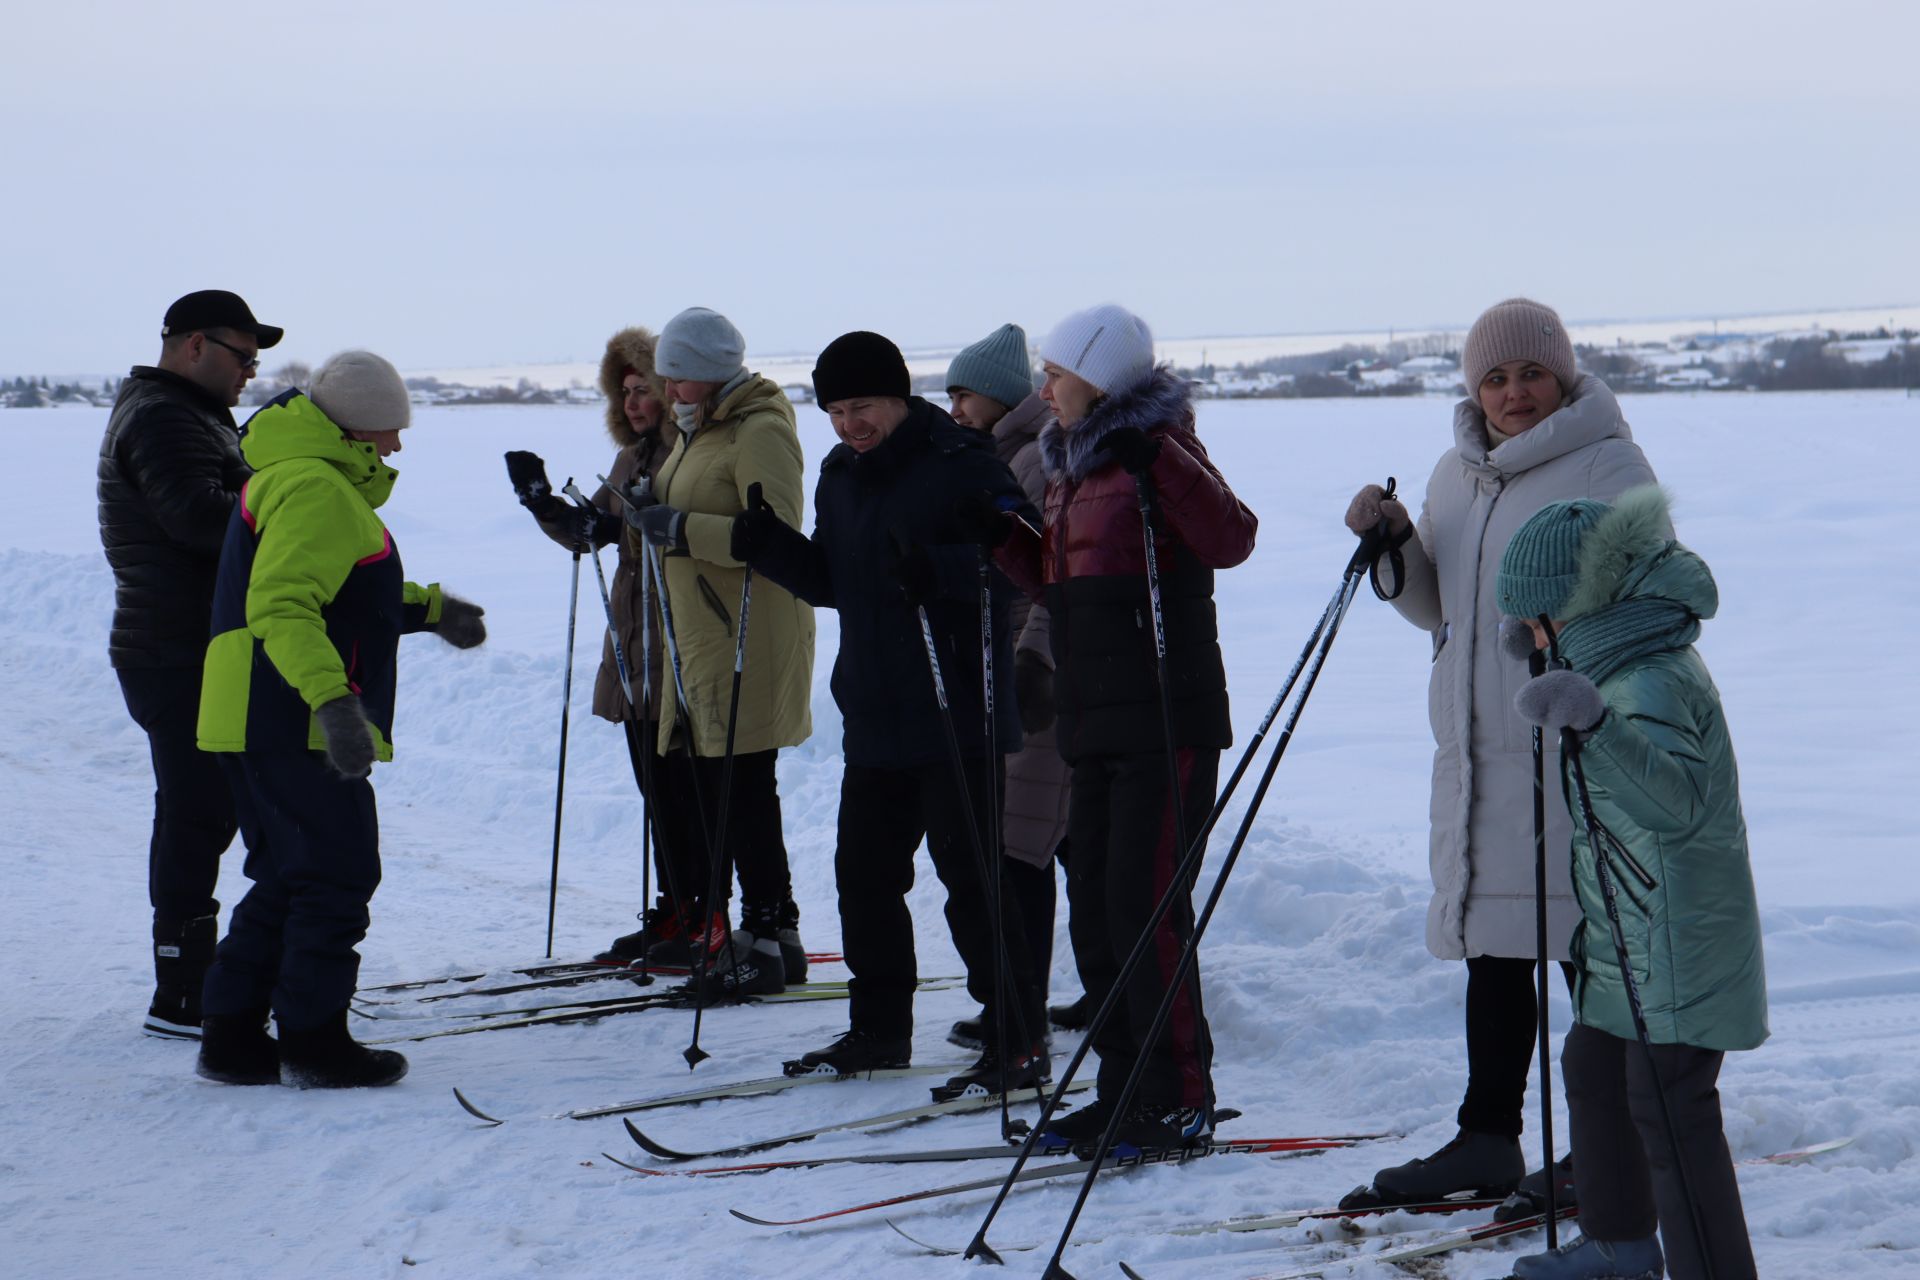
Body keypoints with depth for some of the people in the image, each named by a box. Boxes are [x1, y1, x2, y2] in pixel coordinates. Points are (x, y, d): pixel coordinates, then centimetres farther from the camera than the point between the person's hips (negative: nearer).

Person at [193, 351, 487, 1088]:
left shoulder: (298, 477, 20)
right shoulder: (315, 488, -15)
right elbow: (282, 607, -27)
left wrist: (428, 609, 34)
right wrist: (333, 699, -36)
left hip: (257, 724, 11)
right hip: (292, 725, -11)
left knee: (286, 881, 16)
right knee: (337, 876, -3)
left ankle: (233, 1038, 18)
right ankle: (314, 1041, 3)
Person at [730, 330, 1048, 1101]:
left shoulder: (962, 466, -11)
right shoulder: (841, 477, 13)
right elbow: (830, 583, 20)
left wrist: (938, 570, -34)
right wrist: (771, 546, 2)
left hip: (956, 716, -8)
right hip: (873, 719, 8)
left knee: (971, 877, -6)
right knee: (864, 870, 13)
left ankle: (1019, 1044, 2)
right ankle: (878, 1030, 27)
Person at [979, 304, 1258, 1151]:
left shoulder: (1159, 449, -8)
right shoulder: (1073, 464, 17)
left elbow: (1230, 540, -23)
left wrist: (1158, 463, -29)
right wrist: (1003, 538, 12)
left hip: (1167, 719, -9)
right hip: (1098, 721, 9)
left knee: (1147, 902, -9)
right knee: (1094, 903, 9)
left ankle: (1182, 1101, 0)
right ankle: (1125, 1090, 17)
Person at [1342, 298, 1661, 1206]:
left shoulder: (1607, 468, -7)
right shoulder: (1455, 475, 14)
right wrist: (1393, 545, 3)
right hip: (1476, 753, 7)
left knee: (1589, 950, -2)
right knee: (1490, 944, 12)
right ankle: (1487, 1138, 21)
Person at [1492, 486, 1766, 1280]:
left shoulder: (1649, 686, -24)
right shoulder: (1632, 664, 8)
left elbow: (1676, 797, -42)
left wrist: (1594, 725, -54)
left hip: (1676, 952, -11)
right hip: (1625, 945, 11)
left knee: (1671, 1112, -10)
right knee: (1593, 1071, 24)